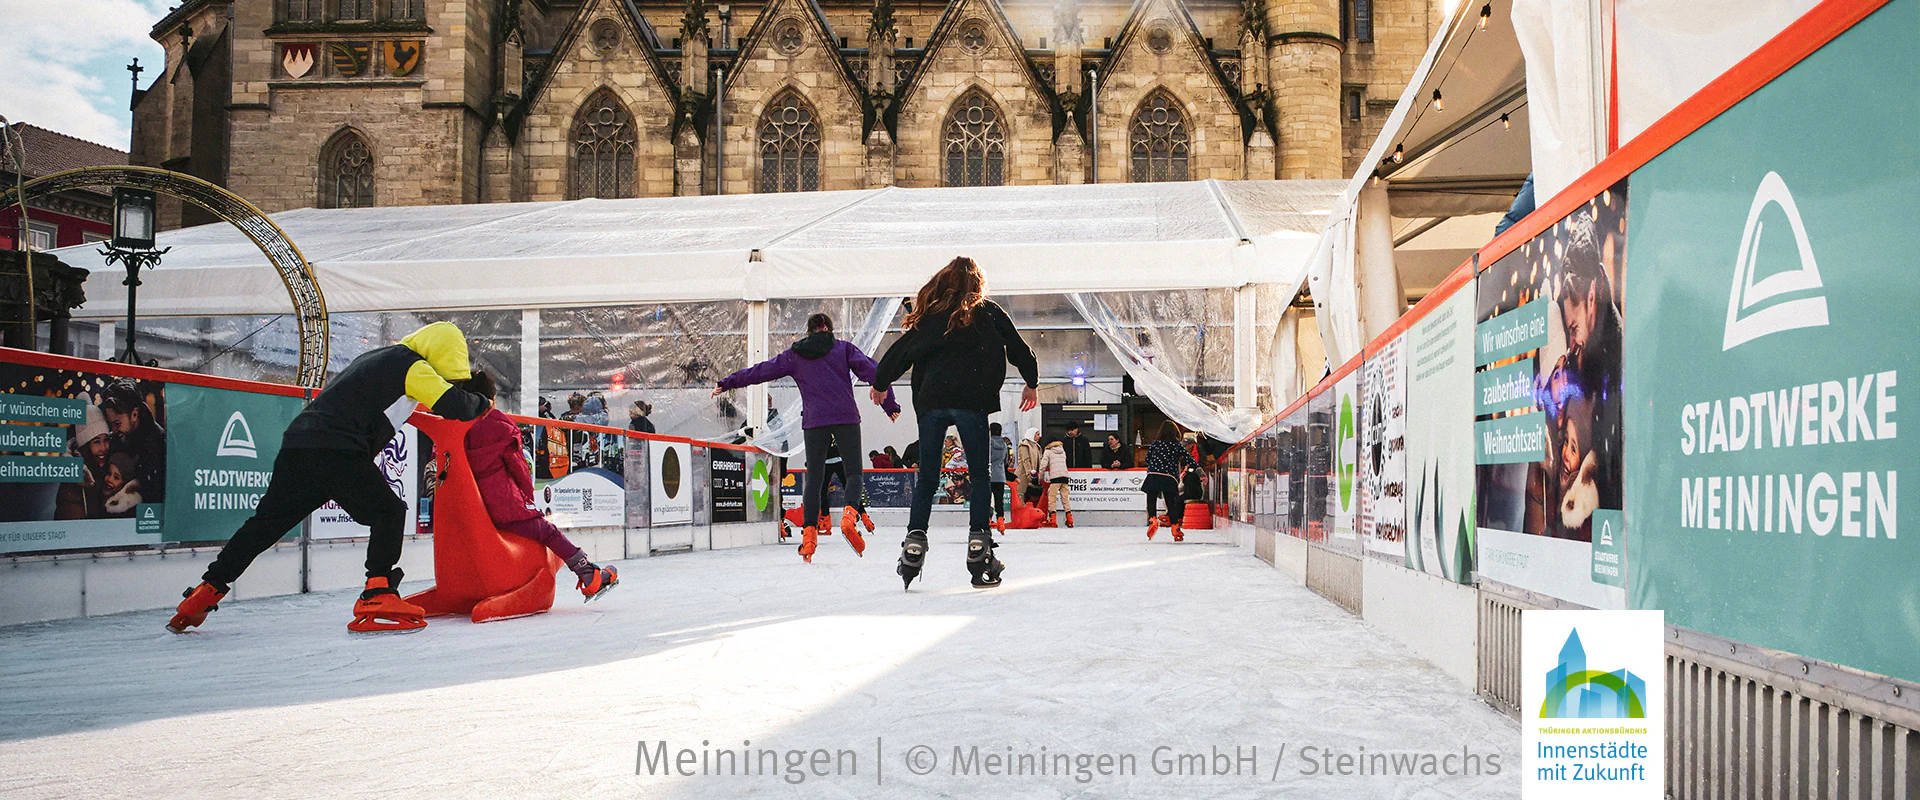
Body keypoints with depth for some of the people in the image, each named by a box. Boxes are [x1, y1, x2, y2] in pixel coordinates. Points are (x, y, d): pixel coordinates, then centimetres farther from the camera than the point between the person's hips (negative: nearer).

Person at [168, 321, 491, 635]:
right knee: (388, 511, -3)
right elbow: (452, 404, -9)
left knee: (268, 520, 16)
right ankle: (377, 599, -14)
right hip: (335, 451, -9)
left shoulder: (376, 358, 26)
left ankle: (205, 592, 20)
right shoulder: (412, 365, 0)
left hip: (298, 440, 9)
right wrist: (481, 404, 12)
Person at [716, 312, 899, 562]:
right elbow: (872, 371, 1)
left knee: (814, 478, 8)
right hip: (846, 418, -1)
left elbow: (761, 370, 16)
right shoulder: (844, 348, 10)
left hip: (813, 421, 1)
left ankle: (809, 532, -6)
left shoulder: (794, 355, 13)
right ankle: (850, 513, -24)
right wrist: (890, 404, 5)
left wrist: (727, 383, 24)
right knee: (853, 473, 4)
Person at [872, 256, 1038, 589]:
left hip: (930, 401, 2)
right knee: (979, 475, 6)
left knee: (926, 478, 9)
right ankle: (978, 548, -2)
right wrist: (1031, 383, 29)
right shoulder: (987, 311, 10)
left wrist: (880, 384, 35)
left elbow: (899, 352, 18)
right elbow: (1017, 347, 13)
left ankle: (914, 542, -1)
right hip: (971, 400, -2)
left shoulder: (928, 315, 15)